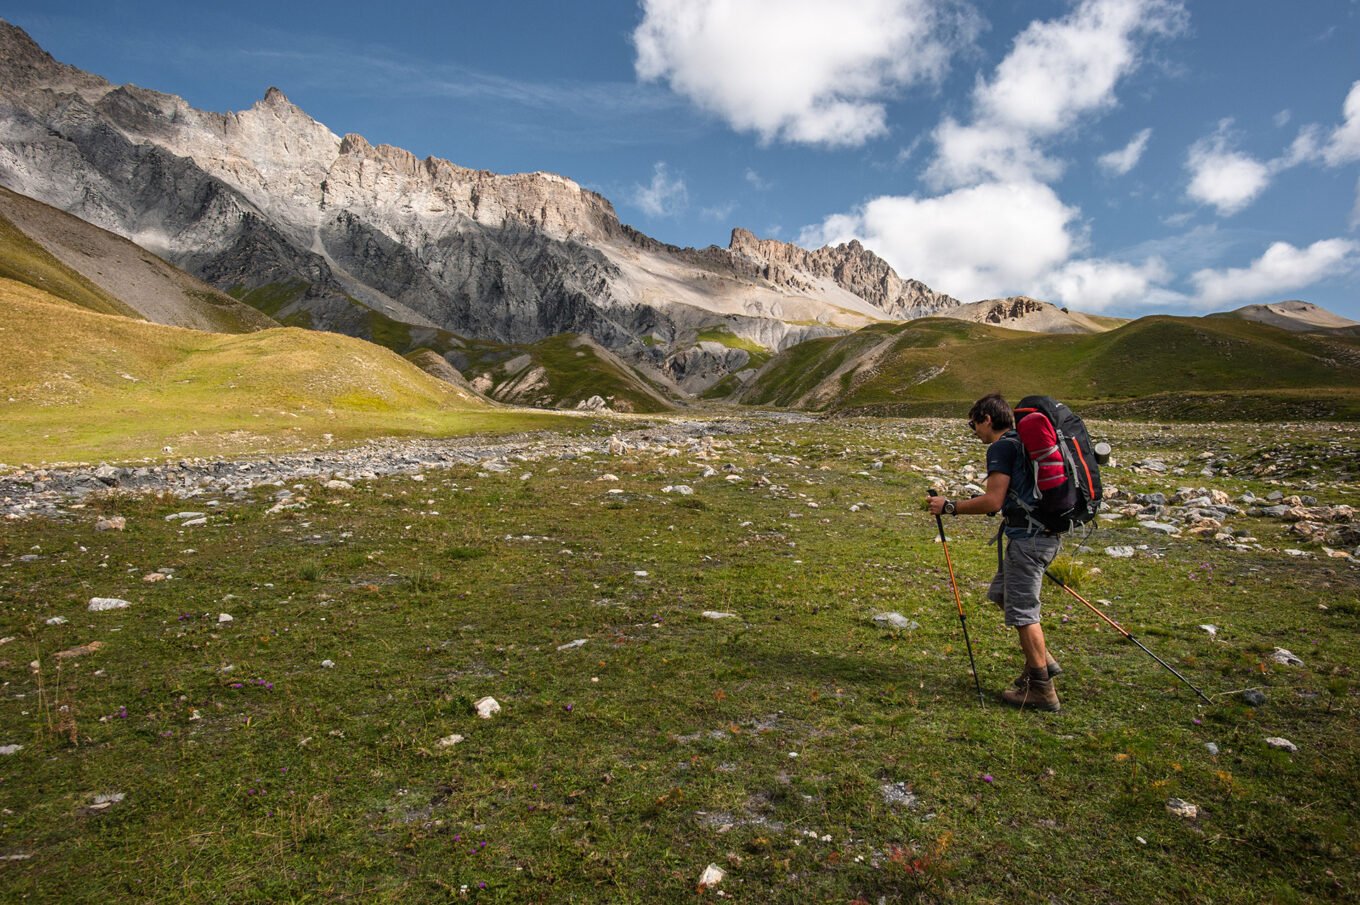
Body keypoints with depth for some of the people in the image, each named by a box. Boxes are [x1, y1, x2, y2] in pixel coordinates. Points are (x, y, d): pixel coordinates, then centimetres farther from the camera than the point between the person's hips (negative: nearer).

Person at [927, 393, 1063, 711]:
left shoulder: (1002, 447, -11)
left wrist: (950, 506, -10)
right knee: (1000, 593, 19)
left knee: (1022, 611, -1)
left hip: (1028, 537, -10)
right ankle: (1042, 660, 24)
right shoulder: (1024, 442, 18)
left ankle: (1041, 689, 7)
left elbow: (993, 501, -19)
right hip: (1046, 532, 10)